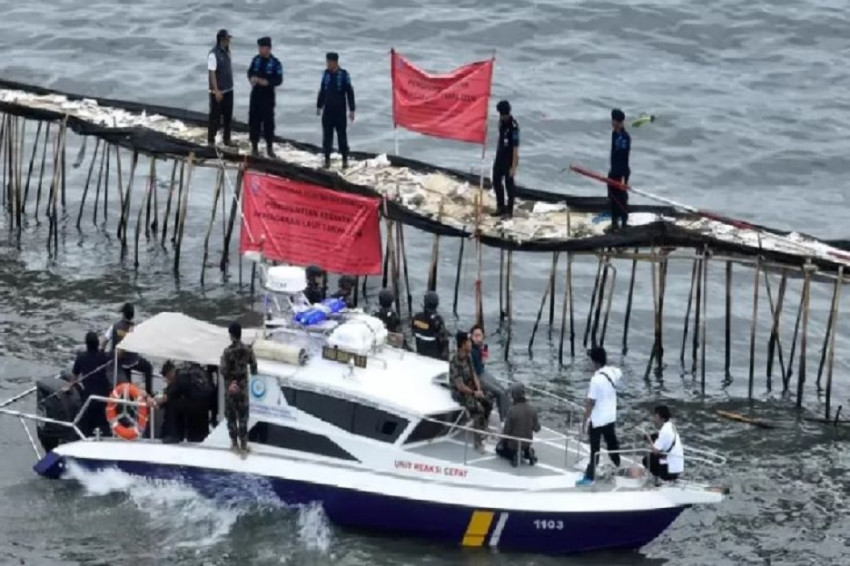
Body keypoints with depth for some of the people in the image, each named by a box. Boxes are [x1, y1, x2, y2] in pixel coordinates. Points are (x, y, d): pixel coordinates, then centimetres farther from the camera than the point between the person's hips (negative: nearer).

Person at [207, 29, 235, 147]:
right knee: (215, 117, 1)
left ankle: (227, 139, 25)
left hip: (228, 90, 7)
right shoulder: (213, 54, -18)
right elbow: (212, 73, -20)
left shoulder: (226, 52, 6)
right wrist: (216, 91, -23)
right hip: (218, 92, -7)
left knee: (228, 116, 14)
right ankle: (211, 140, 10)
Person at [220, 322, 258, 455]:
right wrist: (253, 372, 21)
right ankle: (243, 444, 13)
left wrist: (220, 367, 2)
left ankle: (235, 443, 16)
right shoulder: (248, 350, -9)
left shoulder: (228, 351, -19)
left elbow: (224, 370, -20)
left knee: (231, 415, 11)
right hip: (243, 387, 3)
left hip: (231, 388, -3)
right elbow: (254, 366, -1)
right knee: (243, 416, 11)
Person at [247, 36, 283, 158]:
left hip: (268, 95, -4)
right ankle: (254, 146, 16)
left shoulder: (275, 63, -10)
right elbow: (250, 72, 13)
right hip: (256, 93, 4)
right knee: (254, 119, 5)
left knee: (268, 121, 1)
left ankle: (270, 147, 13)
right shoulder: (256, 59, 3)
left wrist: (267, 82, -24)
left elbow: (279, 80, -10)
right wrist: (252, 78, -9)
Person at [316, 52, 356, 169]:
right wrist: (319, 106, 18)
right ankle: (327, 159, 9)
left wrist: (351, 110, -8)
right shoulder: (326, 74, 5)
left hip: (340, 110, -4)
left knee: (342, 135, 2)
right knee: (327, 135, 4)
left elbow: (350, 93, -6)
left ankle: (345, 159, 10)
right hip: (327, 110, 4)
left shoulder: (344, 74, -8)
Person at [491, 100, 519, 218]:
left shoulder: (513, 126, -24)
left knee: (509, 184, 4)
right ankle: (500, 207, 30)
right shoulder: (501, 121, 1)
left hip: (509, 159, -8)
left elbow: (515, 147, -24)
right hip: (500, 157, 8)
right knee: (496, 181, 15)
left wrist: (514, 166, -24)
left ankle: (509, 210, 17)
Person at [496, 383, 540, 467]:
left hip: (513, 443, -4)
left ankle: (513, 455, -2)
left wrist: (501, 442, -1)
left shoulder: (512, 410, -27)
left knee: (499, 449, 27)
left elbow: (507, 430, -19)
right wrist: (538, 420, 18)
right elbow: (536, 429, -5)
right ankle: (528, 453, 5)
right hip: (527, 443, 4)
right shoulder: (532, 410, -14)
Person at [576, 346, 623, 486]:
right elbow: (620, 374, 25)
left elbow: (591, 403, -22)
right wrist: (607, 364, 18)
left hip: (597, 419, -7)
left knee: (595, 449, -1)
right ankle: (617, 468, 38)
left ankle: (590, 477, 3)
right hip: (611, 417, 7)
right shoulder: (613, 372, -4)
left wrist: (584, 421, -14)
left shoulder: (596, 379, -25)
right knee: (612, 444, 22)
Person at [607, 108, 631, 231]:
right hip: (614, 172, 9)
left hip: (621, 173, -9)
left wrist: (623, 176, -23)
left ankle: (624, 223, 5)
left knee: (621, 198, -2)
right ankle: (614, 223, 25)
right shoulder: (614, 134, 8)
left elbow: (624, 157, -22)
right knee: (613, 198, 15)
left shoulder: (625, 137, -20)